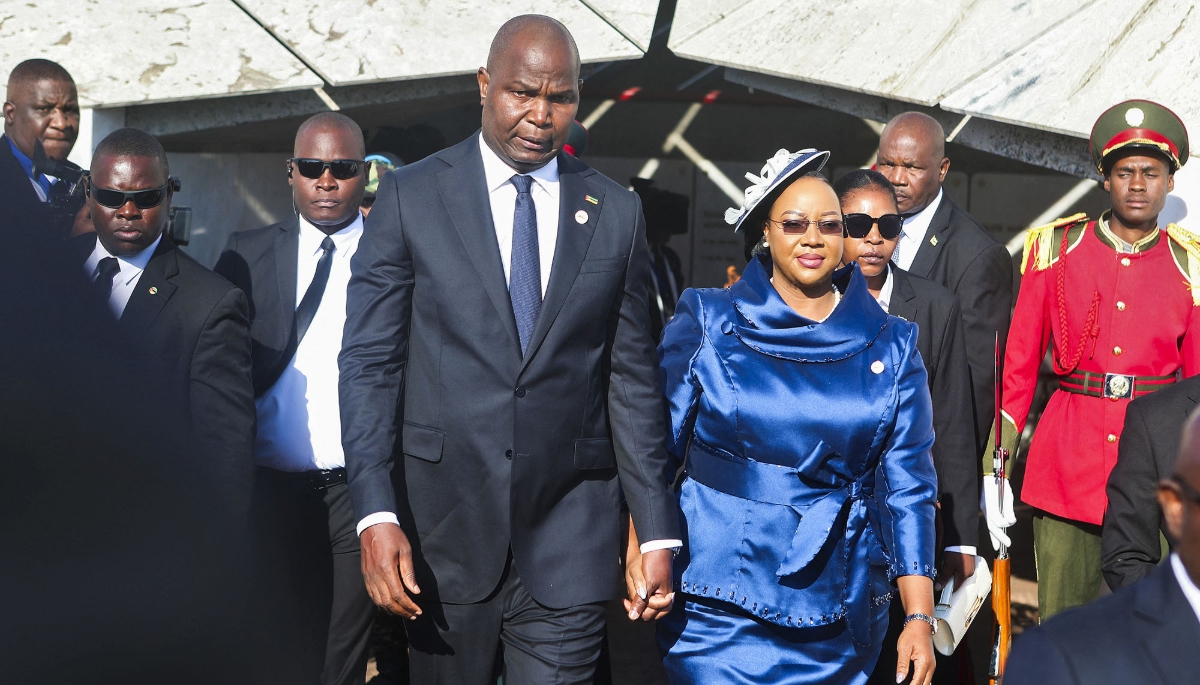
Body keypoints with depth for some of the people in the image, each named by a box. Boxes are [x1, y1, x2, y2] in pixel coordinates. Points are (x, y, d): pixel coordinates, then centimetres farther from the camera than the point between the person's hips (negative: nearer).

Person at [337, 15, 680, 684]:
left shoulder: (617, 213, 5)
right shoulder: (410, 196, 0)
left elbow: (633, 377, 6)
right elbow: (370, 362, -3)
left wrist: (659, 531, 3)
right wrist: (375, 514, -13)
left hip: (569, 535, 1)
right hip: (443, 529, 0)